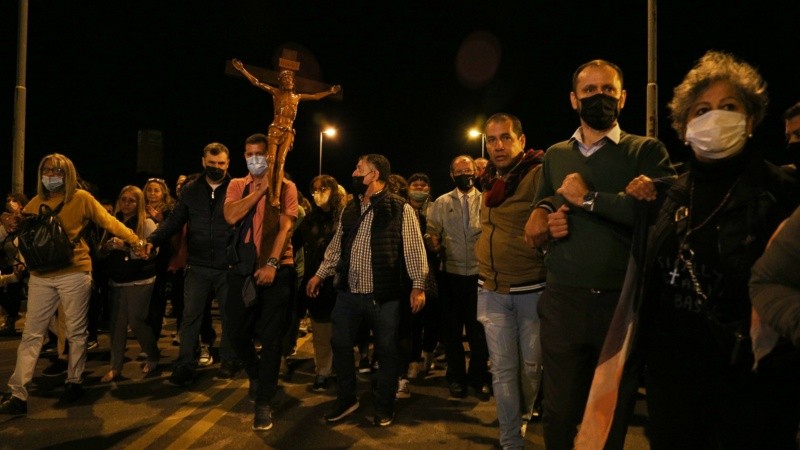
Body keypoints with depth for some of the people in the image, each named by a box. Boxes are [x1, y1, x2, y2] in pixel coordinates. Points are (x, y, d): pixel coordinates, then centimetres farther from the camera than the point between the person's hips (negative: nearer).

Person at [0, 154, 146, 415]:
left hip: (74, 274, -4)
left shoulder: (81, 198, -2)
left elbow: (109, 221, -7)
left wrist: (135, 240, -17)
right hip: (41, 276, 4)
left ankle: (74, 382, 22)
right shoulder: (35, 203, 12)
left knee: (76, 332, 6)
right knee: (31, 334, 3)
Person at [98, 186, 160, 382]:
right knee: (117, 323, 4)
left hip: (140, 282, -5)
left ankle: (153, 357, 20)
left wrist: (126, 247, -27)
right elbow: (101, 253, 10)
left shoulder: (147, 223, -6)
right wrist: (108, 247, -12)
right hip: (117, 282, 5)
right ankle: (115, 366, 16)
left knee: (136, 321, -2)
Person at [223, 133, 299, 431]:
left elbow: (286, 227, -11)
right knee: (237, 332, 10)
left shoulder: (285, 187, 0)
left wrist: (271, 263, -22)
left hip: (277, 268, -3)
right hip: (243, 268, 3)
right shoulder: (237, 185, 9)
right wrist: (261, 188, -11)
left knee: (271, 337, 0)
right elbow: (231, 216, -11)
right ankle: (256, 375, 39)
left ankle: (263, 402, 11)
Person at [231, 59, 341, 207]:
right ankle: (270, 194, -14)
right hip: (275, 129, -2)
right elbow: (256, 82, 5)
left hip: (288, 131, 2)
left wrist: (330, 91, 32)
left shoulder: (297, 97, 16)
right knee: (271, 160, -10)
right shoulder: (276, 92, 7)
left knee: (281, 161, -7)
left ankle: (277, 196, -16)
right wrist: (242, 70, -1)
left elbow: (316, 96, 28)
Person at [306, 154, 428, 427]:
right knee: (340, 344, 10)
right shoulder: (350, 209, 12)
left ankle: (384, 407, 25)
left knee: (386, 351, 6)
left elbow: (414, 248, -10)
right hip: (348, 293, 5)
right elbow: (336, 245, 18)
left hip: (384, 295, -5)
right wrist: (320, 274, 15)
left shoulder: (400, 209, -7)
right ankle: (346, 399, 30)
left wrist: (418, 285, -15)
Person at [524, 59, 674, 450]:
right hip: (563, 301, 3)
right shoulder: (554, 155, 13)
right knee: (559, 414, 11)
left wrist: (589, 198, -14)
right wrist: (545, 218, -2)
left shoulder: (647, 150, 1)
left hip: (623, 302, -2)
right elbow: (537, 215, 21)